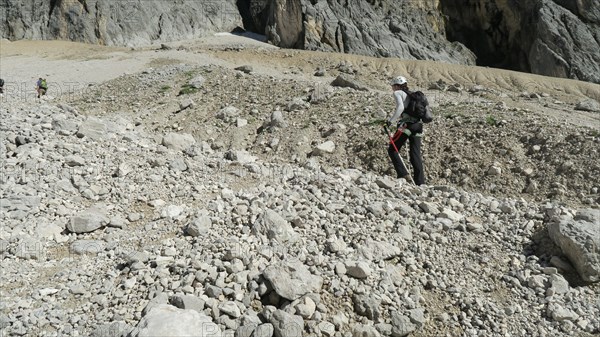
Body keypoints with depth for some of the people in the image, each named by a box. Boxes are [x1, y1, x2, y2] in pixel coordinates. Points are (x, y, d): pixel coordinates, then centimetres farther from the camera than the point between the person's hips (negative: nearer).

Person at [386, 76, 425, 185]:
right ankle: (420, 182, 5)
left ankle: (403, 175, -6)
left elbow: (400, 107, -17)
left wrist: (391, 120, -12)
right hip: (417, 126, 7)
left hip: (405, 126, -7)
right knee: (416, 155, 8)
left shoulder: (398, 93, 2)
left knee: (392, 150, 6)